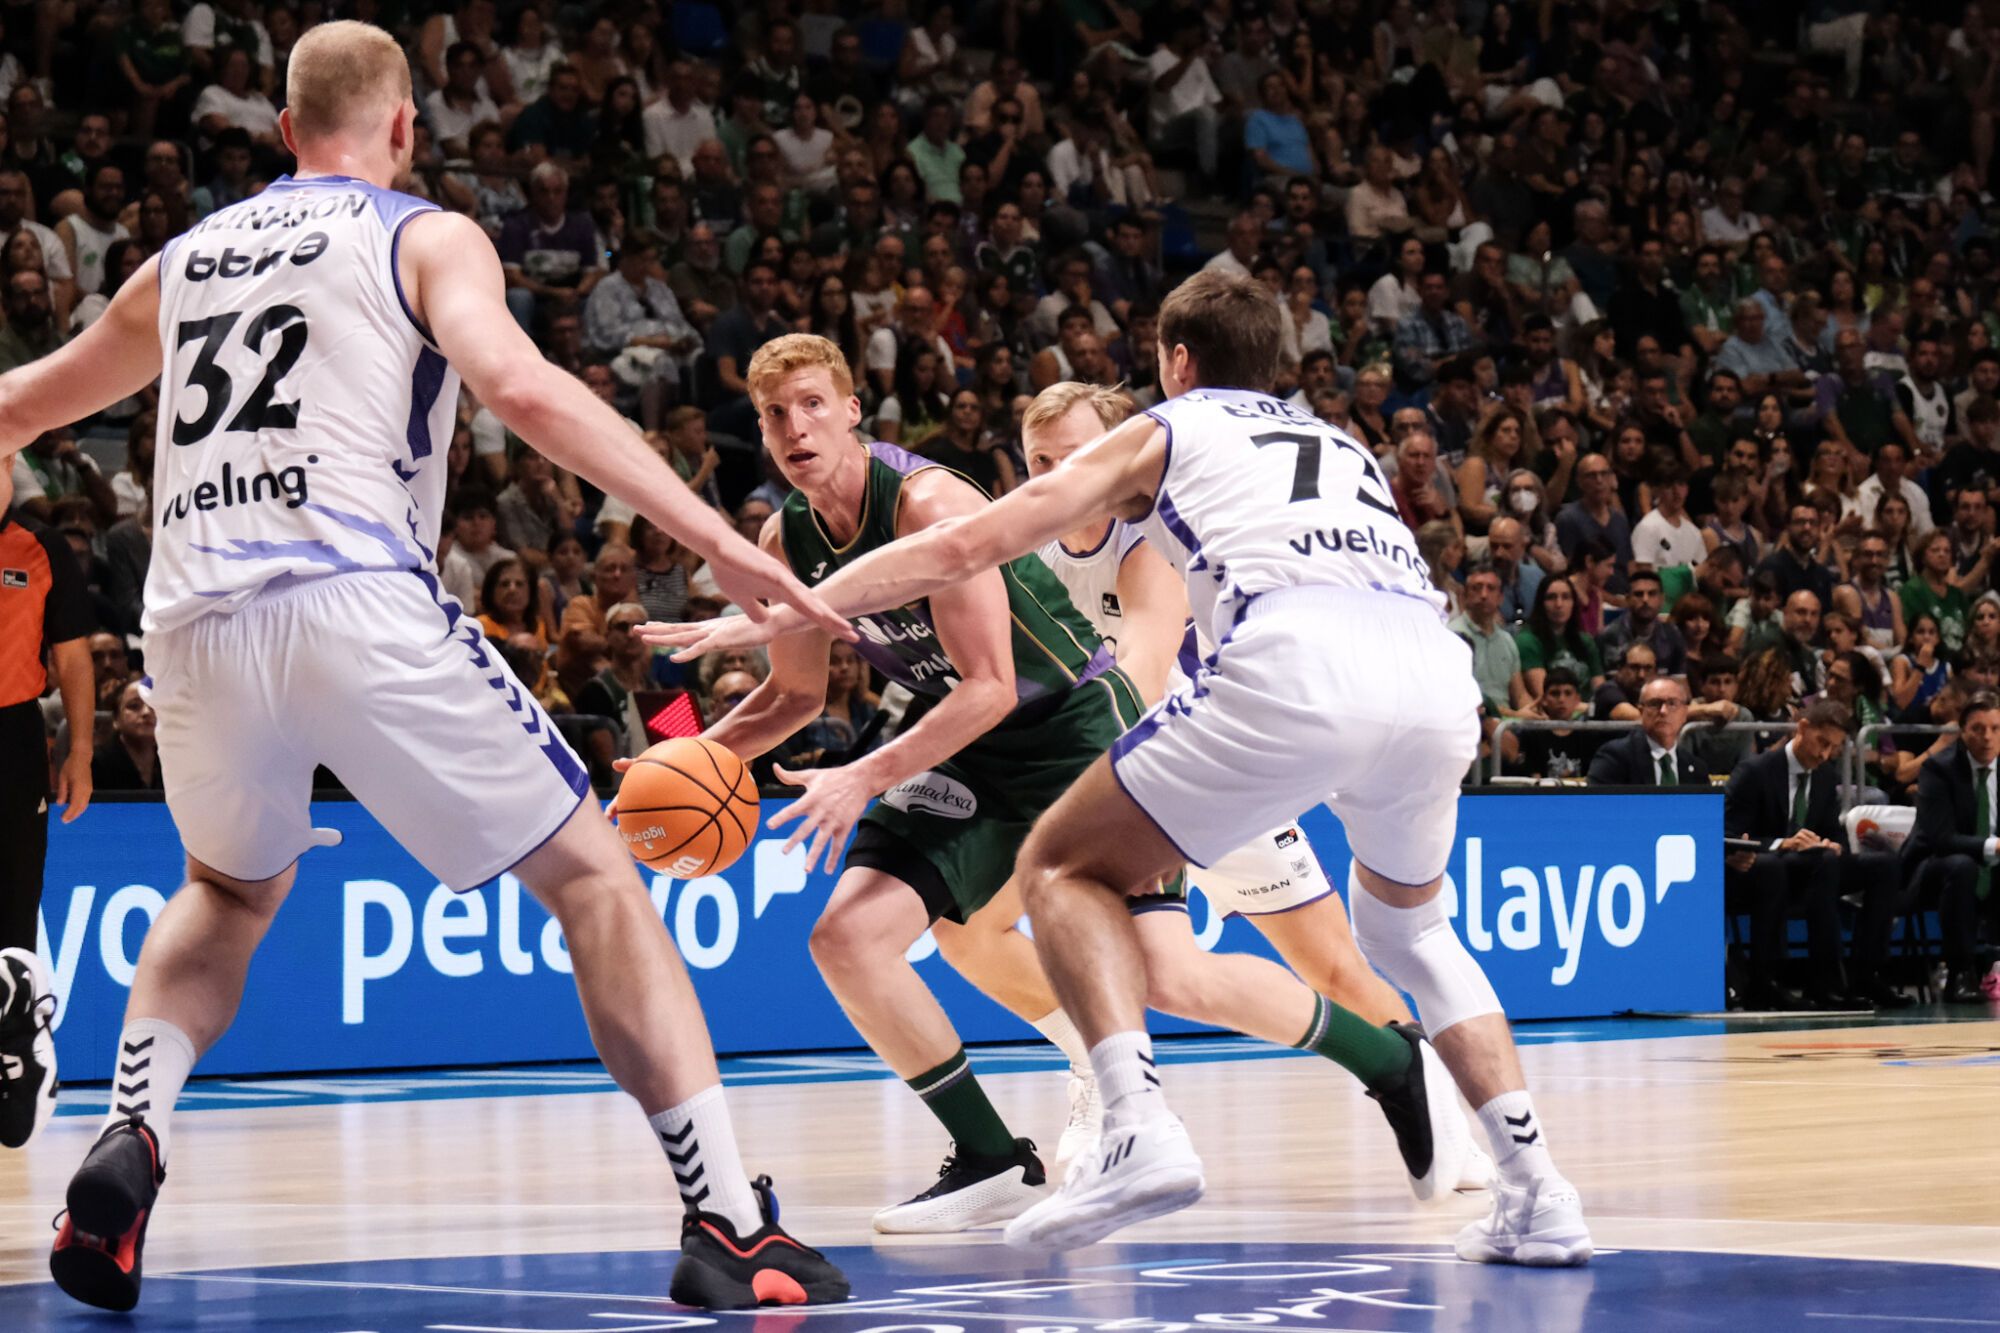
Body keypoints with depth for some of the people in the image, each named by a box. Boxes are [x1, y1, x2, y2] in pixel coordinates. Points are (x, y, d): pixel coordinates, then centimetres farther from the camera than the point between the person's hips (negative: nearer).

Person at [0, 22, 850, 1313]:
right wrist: (719, 542, -15)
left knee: (232, 892, 32)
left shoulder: (188, 257, 24)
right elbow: (522, 388, -11)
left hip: (197, 626, 5)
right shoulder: (425, 238, 9)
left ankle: (131, 1139, 8)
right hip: (359, 609, -5)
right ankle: (729, 1224, -5)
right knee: (592, 874, 5)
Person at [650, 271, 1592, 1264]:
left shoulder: (1163, 432, 25)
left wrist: (772, 618, 26)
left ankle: (1138, 1127, -10)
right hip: (1440, 674, 5)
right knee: (1405, 919, 31)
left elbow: (962, 548, 21)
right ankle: (1534, 1189, 14)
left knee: (1062, 867, 13)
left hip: (1296, 663, -5)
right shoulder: (1342, 446, 38)